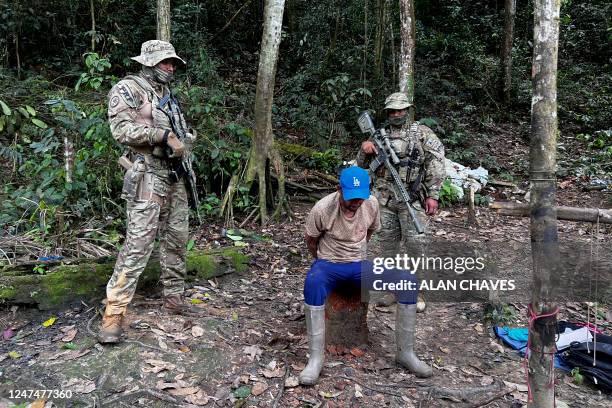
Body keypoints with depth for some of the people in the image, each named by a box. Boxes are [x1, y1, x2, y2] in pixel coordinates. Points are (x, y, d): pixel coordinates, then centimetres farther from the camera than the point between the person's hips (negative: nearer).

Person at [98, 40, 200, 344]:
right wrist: (164, 135, -18)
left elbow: (180, 132, 23)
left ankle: (174, 298, 23)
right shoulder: (128, 88, -2)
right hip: (148, 175, -8)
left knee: (177, 239, 10)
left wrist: (186, 138, 0)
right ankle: (113, 314, -8)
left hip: (174, 176, 8)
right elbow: (122, 129, -15)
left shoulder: (167, 95, 21)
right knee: (138, 244, -14)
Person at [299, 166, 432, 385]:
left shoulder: (372, 204, -9)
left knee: (407, 281, -19)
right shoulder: (323, 208, -20)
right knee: (313, 283, -41)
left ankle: (405, 352, -6)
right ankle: (315, 358, -30)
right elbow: (311, 242, -3)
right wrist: (325, 262, 8)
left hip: (359, 264, 3)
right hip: (328, 264, -3)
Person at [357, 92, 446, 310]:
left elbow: (436, 165, -4)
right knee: (388, 243, 10)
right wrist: (364, 149, -6)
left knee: (415, 243, -3)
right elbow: (362, 164, 16)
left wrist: (432, 195, -11)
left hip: (412, 198, -4)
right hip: (385, 199, 4)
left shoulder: (422, 133, 1)